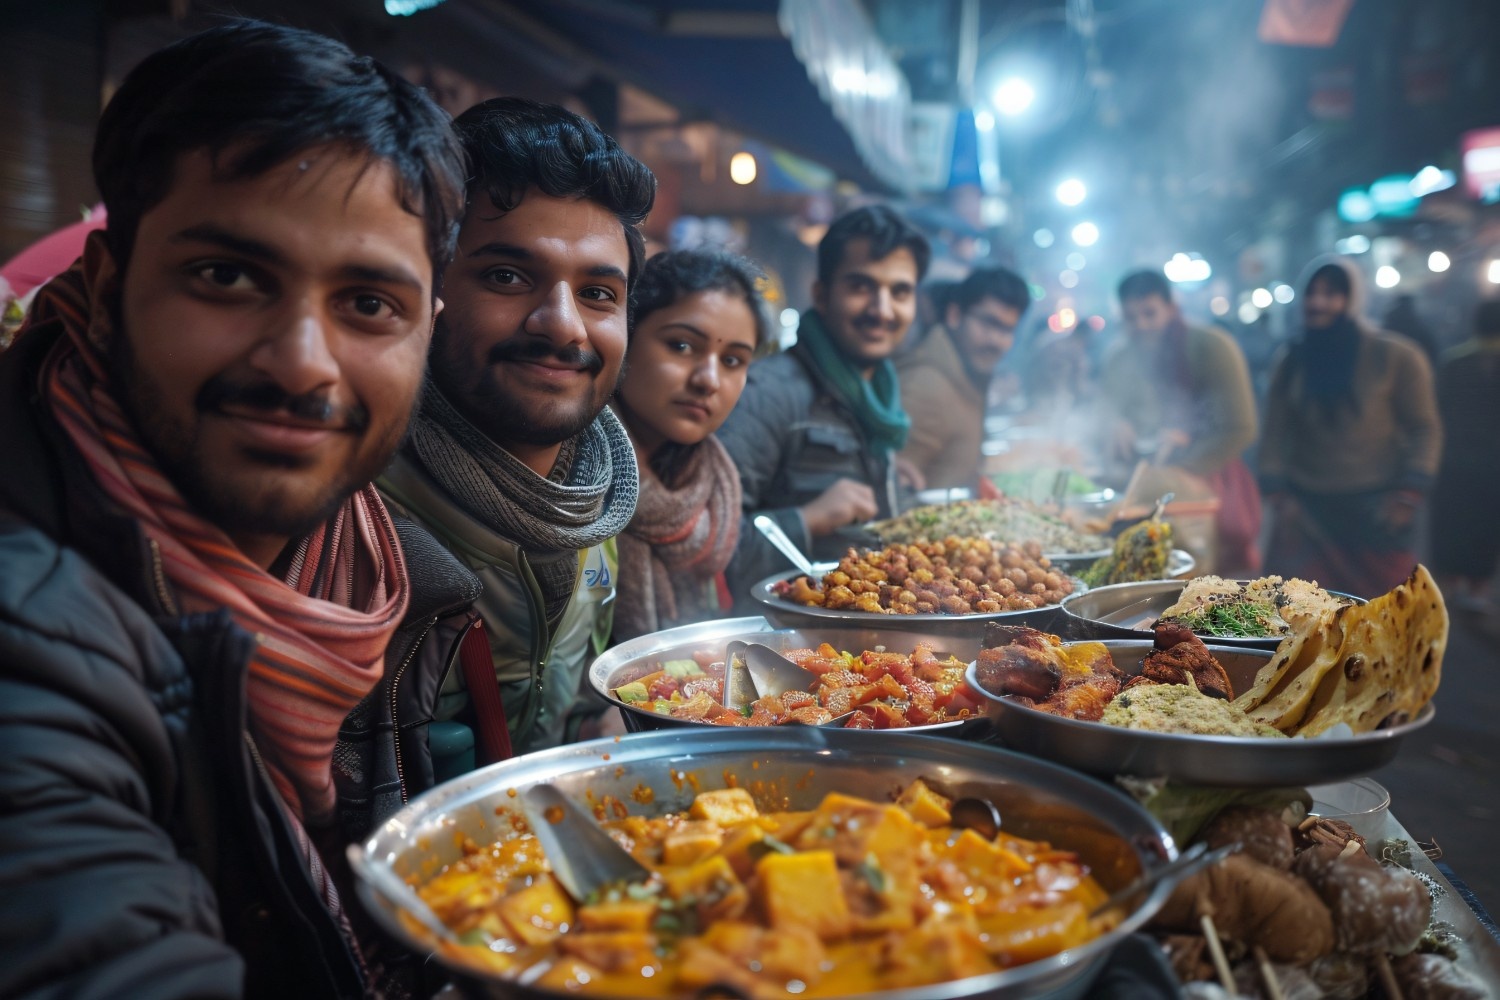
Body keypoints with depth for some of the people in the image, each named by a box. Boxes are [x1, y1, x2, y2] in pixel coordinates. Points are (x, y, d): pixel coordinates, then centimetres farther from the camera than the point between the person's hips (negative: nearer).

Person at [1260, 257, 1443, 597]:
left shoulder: (1395, 356, -3)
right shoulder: (1291, 363, 8)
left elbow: (1424, 429, -3)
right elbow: (1275, 434, 10)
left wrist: (1408, 496, -11)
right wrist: (1277, 492, 0)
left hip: (1376, 511, -2)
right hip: (1307, 508, 3)